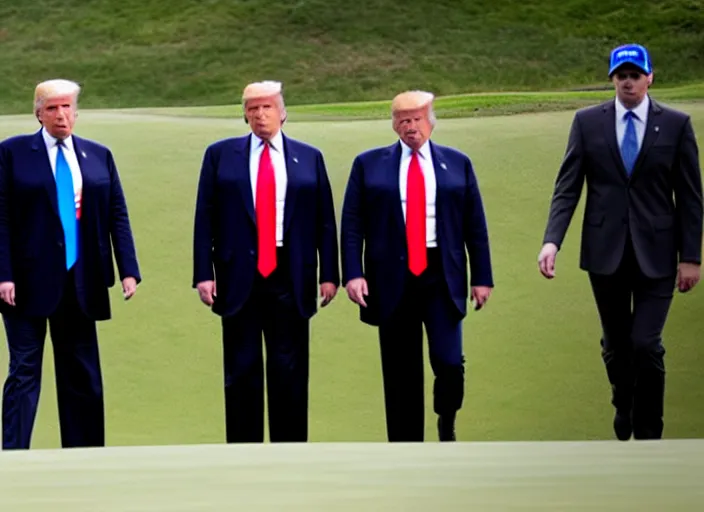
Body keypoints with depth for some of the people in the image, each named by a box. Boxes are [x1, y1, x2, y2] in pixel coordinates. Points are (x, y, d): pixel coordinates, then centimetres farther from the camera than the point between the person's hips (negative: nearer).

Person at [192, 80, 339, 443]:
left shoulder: (309, 158, 9)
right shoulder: (220, 155, 6)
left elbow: (325, 221, 8)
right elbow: (205, 219, 3)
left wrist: (329, 274, 2)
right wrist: (203, 274, -5)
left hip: (290, 277, 0)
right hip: (238, 277, 0)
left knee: (289, 370, 3)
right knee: (241, 370, 3)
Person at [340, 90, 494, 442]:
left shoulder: (457, 163, 9)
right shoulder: (369, 164, 6)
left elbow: (475, 225, 9)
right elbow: (351, 224, 3)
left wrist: (481, 277, 4)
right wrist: (353, 274, -8)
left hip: (442, 276, 0)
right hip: (392, 279, 0)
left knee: (449, 362, -9)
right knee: (401, 373, 4)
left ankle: (446, 422, 21)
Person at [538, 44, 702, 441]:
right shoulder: (588, 122, 1)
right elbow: (567, 187, -1)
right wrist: (552, 241, -15)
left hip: (655, 254, -2)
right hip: (605, 251, 2)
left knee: (646, 344, -9)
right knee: (615, 344, 13)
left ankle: (648, 433, 8)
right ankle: (623, 405, 40)